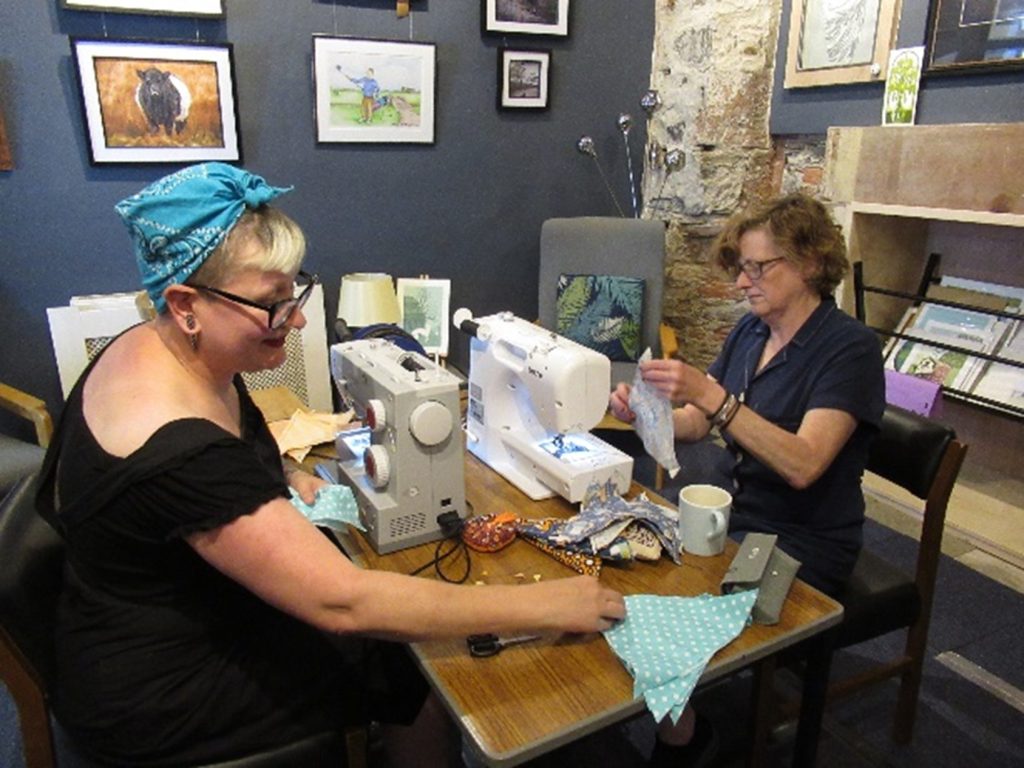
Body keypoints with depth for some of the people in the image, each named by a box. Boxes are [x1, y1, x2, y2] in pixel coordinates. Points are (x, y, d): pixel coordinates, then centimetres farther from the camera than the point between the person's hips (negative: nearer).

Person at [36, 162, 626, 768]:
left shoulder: (159, 349, -6)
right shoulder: (179, 451, -36)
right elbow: (344, 604, -37)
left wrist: (280, 480, -1)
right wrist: (541, 606, -32)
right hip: (157, 697, -8)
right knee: (418, 673, -2)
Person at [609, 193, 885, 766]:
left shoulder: (850, 348, -16)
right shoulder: (750, 331, 4)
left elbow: (802, 464, -28)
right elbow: (697, 425, 7)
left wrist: (712, 396, -36)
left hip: (802, 543, -6)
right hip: (731, 515, 6)